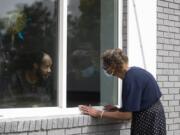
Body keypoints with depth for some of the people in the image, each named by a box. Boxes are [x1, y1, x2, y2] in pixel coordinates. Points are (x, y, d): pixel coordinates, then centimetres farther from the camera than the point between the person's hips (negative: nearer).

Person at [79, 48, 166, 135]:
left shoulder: (130, 78, -21)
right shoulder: (134, 72, 6)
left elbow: (127, 115, -20)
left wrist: (98, 114, -14)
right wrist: (118, 109, 4)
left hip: (148, 119, -9)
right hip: (152, 115, 9)